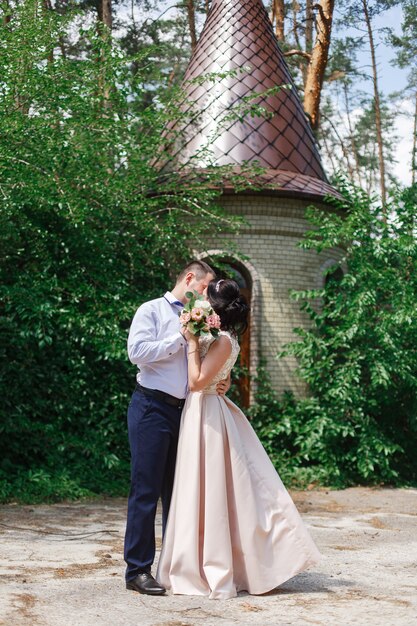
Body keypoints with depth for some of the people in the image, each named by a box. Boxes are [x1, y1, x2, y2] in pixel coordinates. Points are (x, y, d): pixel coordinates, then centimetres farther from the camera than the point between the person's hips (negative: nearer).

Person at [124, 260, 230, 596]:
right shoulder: (152, 310, -2)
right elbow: (137, 351, -16)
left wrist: (220, 383, 2)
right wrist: (181, 338, -14)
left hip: (185, 410, 7)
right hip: (152, 407, -7)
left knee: (178, 490, 12)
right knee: (146, 490, -5)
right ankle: (138, 570, 1)